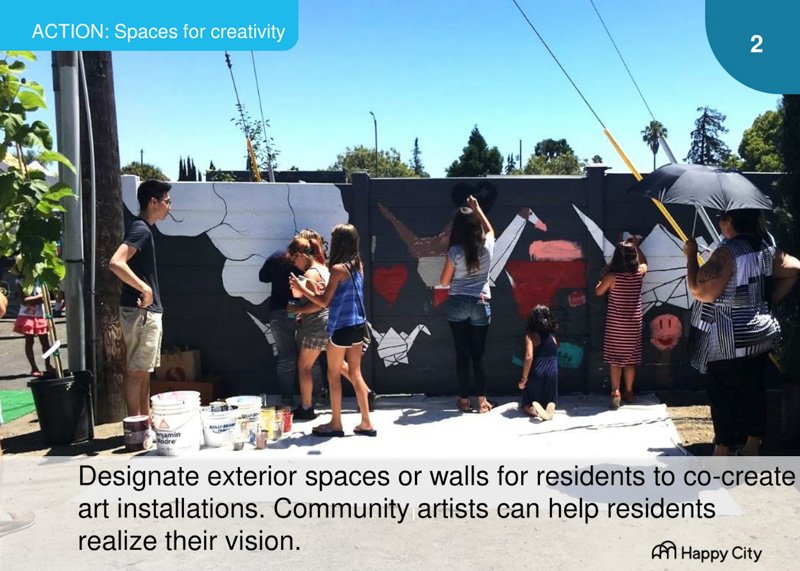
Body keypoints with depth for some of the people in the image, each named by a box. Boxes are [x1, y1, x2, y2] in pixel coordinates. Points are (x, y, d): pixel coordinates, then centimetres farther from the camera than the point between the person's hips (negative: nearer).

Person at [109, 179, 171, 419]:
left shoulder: (142, 228, 14)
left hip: (148, 310, 10)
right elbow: (116, 263, -30)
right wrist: (144, 288, -23)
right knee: (136, 370, -3)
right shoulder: (141, 229, -16)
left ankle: (146, 421, 24)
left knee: (145, 369, 15)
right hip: (140, 310, -10)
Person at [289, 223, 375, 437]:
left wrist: (301, 288, -4)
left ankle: (335, 424, 15)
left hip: (341, 328, -7)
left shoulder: (338, 269, -16)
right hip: (358, 325, 7)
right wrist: (317, 289, 17)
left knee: (333, 375, 7)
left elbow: (324, 301, -14)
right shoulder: (358, 265, 7)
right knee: (355, 374, 13)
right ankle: (366, 423, 16)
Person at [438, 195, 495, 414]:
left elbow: (444, 282, -2)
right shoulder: (487, 246, -4)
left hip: (458, 304, -1)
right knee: (478, 354, 7)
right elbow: (490, 230, 22)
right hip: (481, 304, 2)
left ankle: (464, 400, 11)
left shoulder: (455, 251, -11)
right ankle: (482, 401, 7)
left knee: (462, 354, 6)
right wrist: (477, 209, 28)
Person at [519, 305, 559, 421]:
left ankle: (533, 409, -20)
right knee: (550, 399, 24)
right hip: (552, 373, 3)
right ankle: (550, 407, -11)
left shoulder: (531, 335, -7)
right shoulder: (552, 335, 8)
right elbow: (554, 357, 13)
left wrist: (524, 379, -11)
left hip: (536, 373, -3)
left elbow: (529, 357, -17)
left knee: (525, 404, 14)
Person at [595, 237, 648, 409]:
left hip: (615, 324, -3)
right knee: (630, 358, 12)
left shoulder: (612, 276, -16)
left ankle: (615, 393, -3)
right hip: (633, 323, 3)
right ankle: (629, 392, 22)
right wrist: (636, 245, 23)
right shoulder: (639, 273, -7)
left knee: (615, 358, 3)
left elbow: (598, 292, 0)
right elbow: (643, 262, 18)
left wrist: (603, 277, 12)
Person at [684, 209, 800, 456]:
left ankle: (722, 449, 10)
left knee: (723, 393, 3)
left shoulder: (727, 253, -23)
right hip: (759, 334, 8)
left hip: (729, 340, -8)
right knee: (753, 390, 15)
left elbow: (702, 291, -27)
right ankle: (753, 446, 24)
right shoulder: (767, 249, 4)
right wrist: (770, 300, 12)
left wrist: (691, 255, -17)